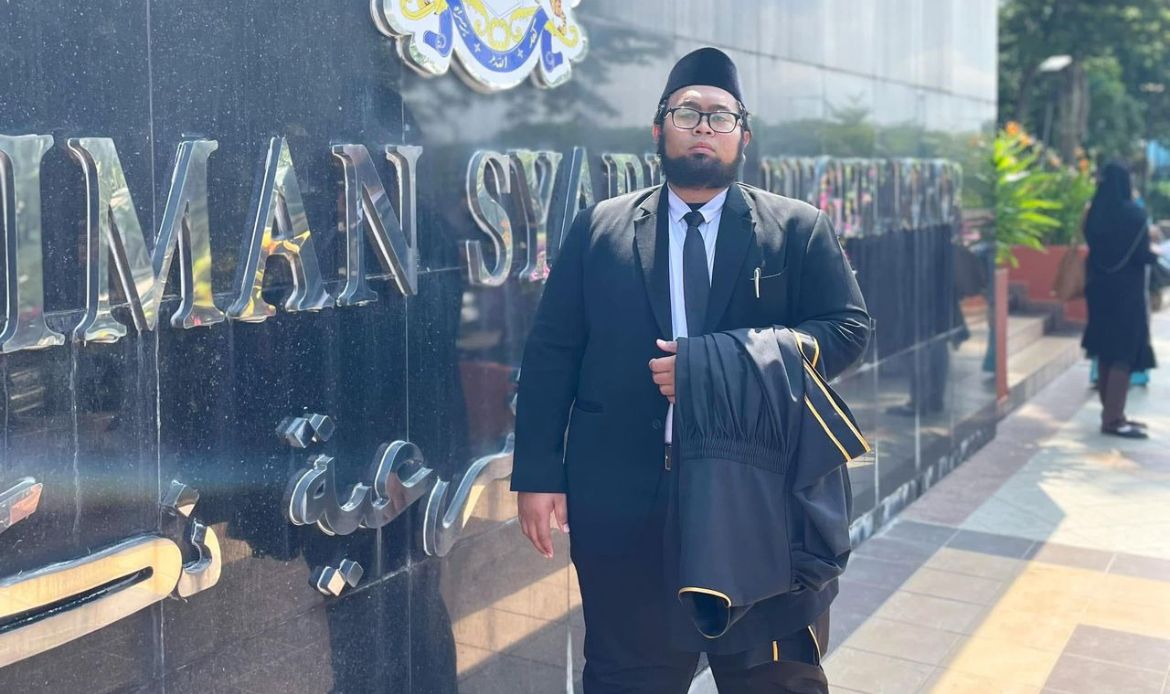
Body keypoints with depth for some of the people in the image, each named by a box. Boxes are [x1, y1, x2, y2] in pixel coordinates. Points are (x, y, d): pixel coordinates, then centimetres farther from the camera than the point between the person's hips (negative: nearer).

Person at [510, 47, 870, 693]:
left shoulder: (800, 229, 5)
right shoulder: (598, 229, 6)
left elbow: (848, 328, -3)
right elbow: (550, 354, 4)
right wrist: (537, 472, -3)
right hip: (625, 499, 1)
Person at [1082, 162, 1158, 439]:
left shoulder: (1095, 213, 4)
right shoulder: (1134, 213, -14)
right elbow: (1142, 255, -15)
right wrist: (1155, 252, 5)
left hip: (1100, 288, 7)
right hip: (1127, 291, -7)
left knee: (1106, 353, 14)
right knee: (1124, 356, -2)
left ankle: (1111, 413, 22)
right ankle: (1113, 419, -2)